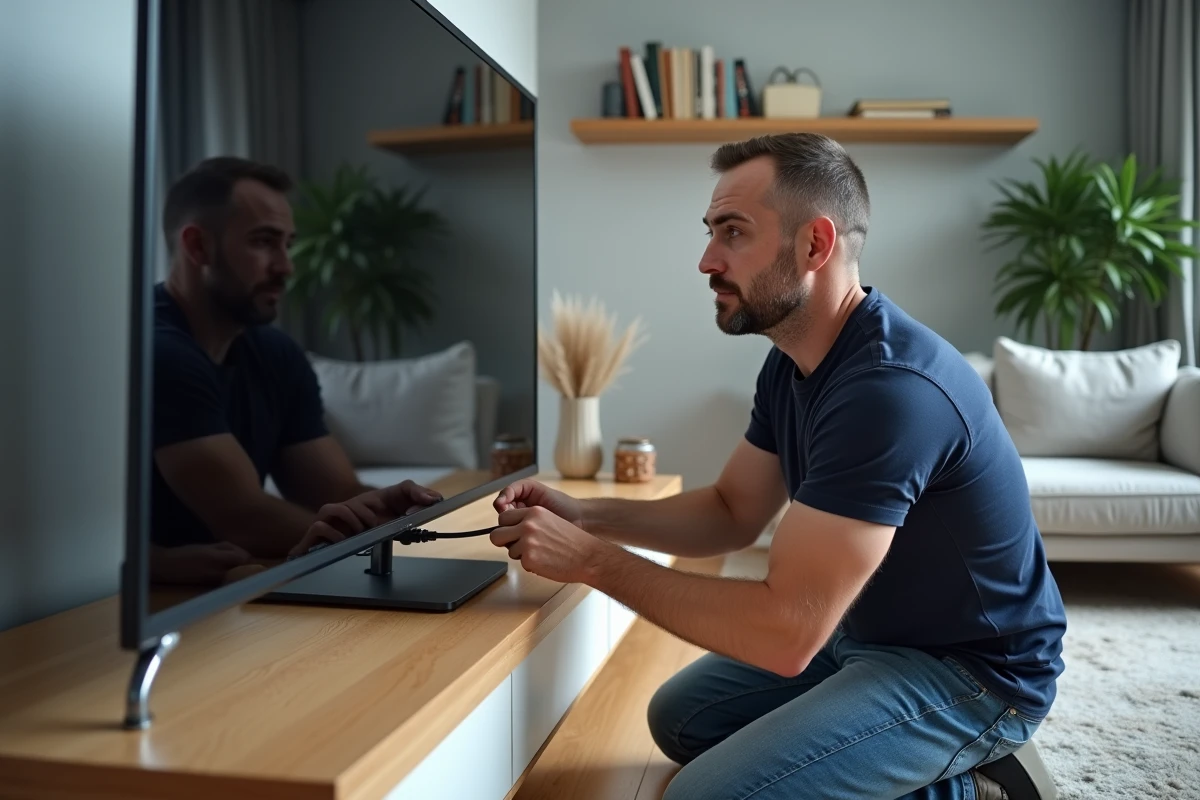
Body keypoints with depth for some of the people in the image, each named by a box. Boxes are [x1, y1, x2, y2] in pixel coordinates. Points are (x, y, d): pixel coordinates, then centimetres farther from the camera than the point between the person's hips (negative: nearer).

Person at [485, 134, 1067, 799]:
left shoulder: (889, 388, -32)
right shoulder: (793, 362, 0)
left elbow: (786, 631, -34)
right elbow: (732, 513, 7)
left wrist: (592, 561, -26)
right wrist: (585, 517, -8)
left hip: (972, 672, -9)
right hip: (867, 635, 9)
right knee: (681, 716, 15)